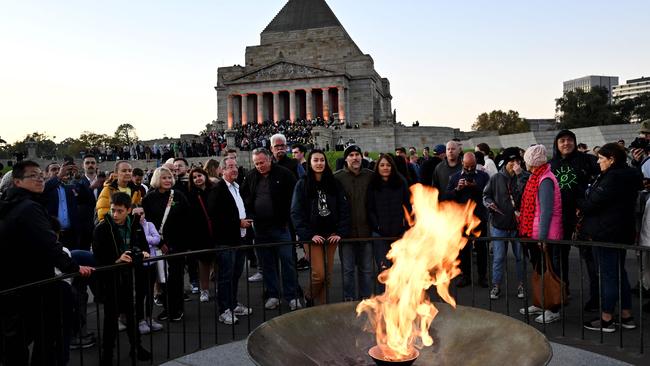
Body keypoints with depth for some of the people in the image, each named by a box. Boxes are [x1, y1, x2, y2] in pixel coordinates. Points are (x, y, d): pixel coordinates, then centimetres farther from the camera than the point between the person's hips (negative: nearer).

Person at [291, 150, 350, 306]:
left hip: (331, 235, 3)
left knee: (327, 275, 6)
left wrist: (340, 232, -7)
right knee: (319, 274, -8)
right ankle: (309, 298, 20)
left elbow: (344, 209, 3)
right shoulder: (302, 184, -1)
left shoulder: (334, 184, 6)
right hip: (312, 236, -3)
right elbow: (296, 213, -6)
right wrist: (309, 235, -14)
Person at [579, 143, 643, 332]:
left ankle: (606, 320, 7)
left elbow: (592, 204, -20)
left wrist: (580, 205, 0)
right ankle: (626, 316, 26)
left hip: (606, 234, -10)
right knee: (619, 273, 17)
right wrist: (585, 206, 8)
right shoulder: (628, 176, 11)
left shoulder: (613, 178, -20)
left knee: (608, 275, -2)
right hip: (622, 232, 10)